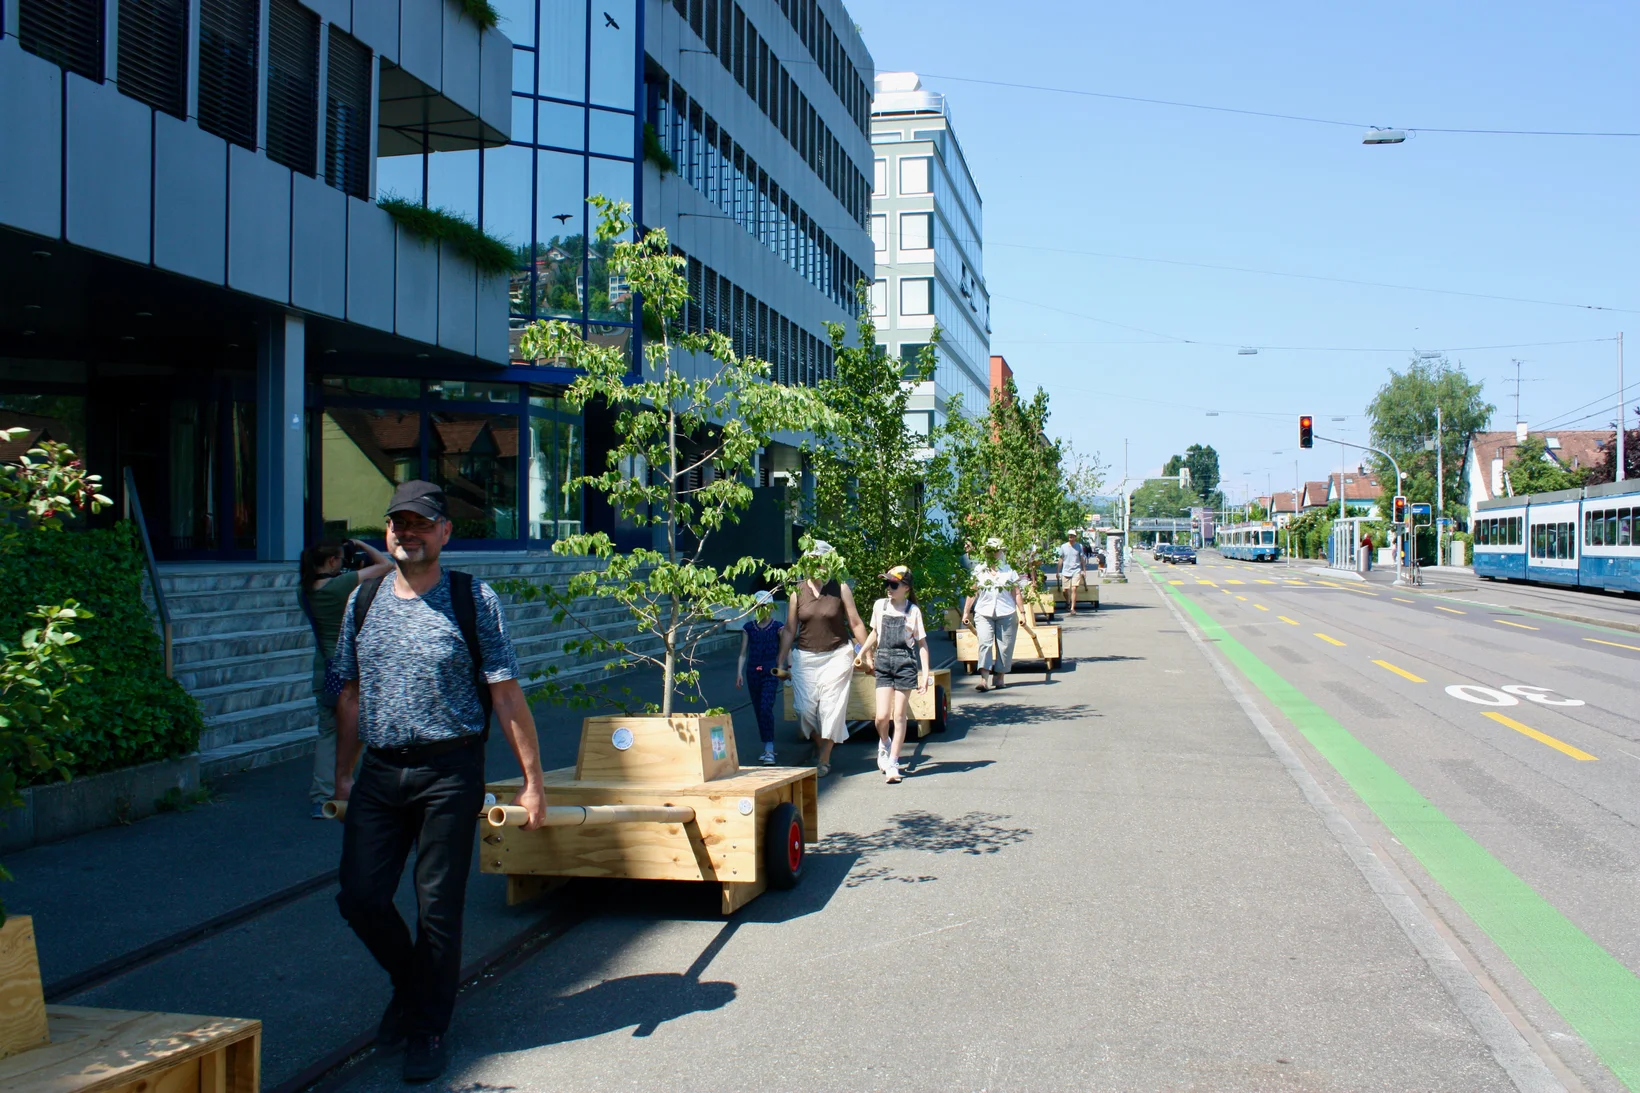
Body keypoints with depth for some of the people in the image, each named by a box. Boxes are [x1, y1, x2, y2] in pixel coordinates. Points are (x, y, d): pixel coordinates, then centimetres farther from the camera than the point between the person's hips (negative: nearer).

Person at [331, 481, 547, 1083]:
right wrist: (343, 773, 17)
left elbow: (505, 696, -5)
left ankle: (427, 1030, 22)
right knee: (360, 897, 3)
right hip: (379, 771, 4)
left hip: (449, 770, -4)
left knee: (438, 907, 3)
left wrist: (532, 781, -6)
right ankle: (410, 981, 33)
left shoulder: (474, 600, -5)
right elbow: (351, 694, 17)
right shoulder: (364, 599, 8)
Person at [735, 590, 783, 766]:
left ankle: (769, 750, -17)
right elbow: (743, 653, 9)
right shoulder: (748, 628, 9)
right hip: (752, 671, 4)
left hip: (770, 672, -4)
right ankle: (768, 748, 19)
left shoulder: (778, 627, 2)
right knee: (758, 710, 8)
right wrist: (739, 672, 1)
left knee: (766, 708, -16)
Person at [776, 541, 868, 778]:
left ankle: (824, 759, 8)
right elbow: (789, 629, 7)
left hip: (836, 656, -2)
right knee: (806, 707, -1)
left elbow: (855, 623, 2)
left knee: (831, 707, -3)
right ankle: (819, 744, 26)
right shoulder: (798, 592, 2)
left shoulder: (840, 589, -2)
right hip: (805, 658, 2)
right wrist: (781, 661, 6)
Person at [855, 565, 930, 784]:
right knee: (882, 716, -7)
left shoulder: (913, 611, -2)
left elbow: (922, 643, 1)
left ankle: (893, 764, 9)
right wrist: (863, 652, 21)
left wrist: (925, 674, -5)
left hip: (905, 663, -2)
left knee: (899, 716, 0)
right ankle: (884, 744, 26)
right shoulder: (879, 606, 6)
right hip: (883, 662, 2)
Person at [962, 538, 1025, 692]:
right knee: (984, 644, -12)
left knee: (1004, 646, 3)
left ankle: (999, 677, 16)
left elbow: (1016, 593, 7)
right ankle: (984, 679, -19)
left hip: (1006, 614, 0)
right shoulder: (978, 570, 7)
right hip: (984, 614, 0)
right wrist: (966, 612, 7)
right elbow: (972, 593, 10)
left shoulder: (1009, 571, 6)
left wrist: (1022, 612, 2)